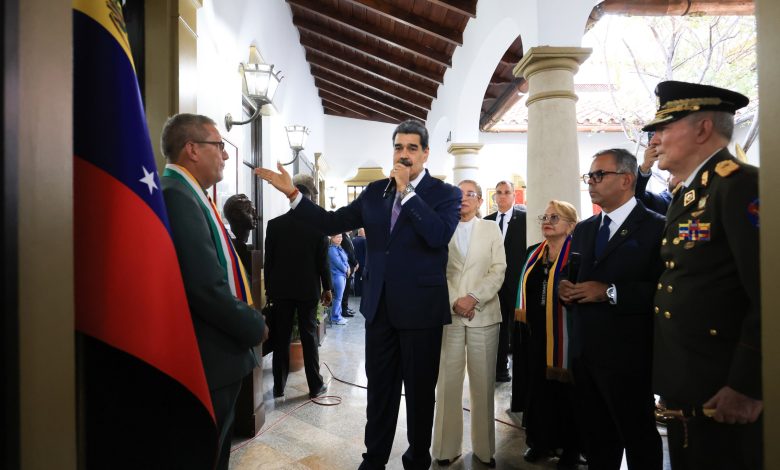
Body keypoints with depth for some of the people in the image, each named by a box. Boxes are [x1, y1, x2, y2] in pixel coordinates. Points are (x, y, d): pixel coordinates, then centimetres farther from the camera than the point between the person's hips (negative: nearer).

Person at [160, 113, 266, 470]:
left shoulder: (187, 194, 10)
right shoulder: (177, 195, -21)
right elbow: (207, 288, -28)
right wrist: (255, 326, -14)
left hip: (217, 352, 10)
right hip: (209, 360, -9)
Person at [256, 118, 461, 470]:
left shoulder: (445, 193, -5)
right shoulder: (375, 191, 7)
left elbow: (439, 235, -23)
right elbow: (333, 223, 4)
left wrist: (406, 191, -19)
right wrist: (292, 193, -3)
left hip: (421, 307, -3)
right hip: (379, 306, 4)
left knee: (420, 391, 13)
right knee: (379, 389, 17)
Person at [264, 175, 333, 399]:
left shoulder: (274, 224, -4)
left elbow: (268, 260, 0)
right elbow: (323, 260, -5)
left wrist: (268, 288, 10)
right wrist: (327, 288, 5)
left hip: (281, 289, 1)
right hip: (308, 289, -1)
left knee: (281, 338, 9)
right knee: (309, 337, 7)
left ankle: (279, 386, 17)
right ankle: (315, 385, 16)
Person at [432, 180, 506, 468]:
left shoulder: (491, 229, 9)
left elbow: (498, 271, 0)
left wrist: (473, 298, -11)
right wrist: (454, 301, -10)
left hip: (483, 315, 1)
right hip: (448, 314, 0)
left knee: (483, 384, 6)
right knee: (448, 383, 4)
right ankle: (447, 447, 18)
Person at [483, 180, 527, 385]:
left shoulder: (525, 218, -4)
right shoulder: (487, 221, 10)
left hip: (517, 283, -4)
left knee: (518, 328, 5)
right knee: (498, 328, 13)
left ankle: (520, 372, 19)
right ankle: (500, 369, 26)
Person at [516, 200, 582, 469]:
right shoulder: (532, 253, 9)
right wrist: (521, 311, 11)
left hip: (564, 335, -5)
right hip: (536, 335, 5)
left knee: (565, 391, 9)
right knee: (538, 388, 14)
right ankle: (541, 440, 32)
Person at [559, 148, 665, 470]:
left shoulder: (656, 227, -9)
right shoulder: (583, 229, 13)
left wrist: (610, 292, -23)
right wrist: (565, 289, -4)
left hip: (627, 355, -6)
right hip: (584, 353, 6)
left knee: (639, 438, 12)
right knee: (597, 437, 20)